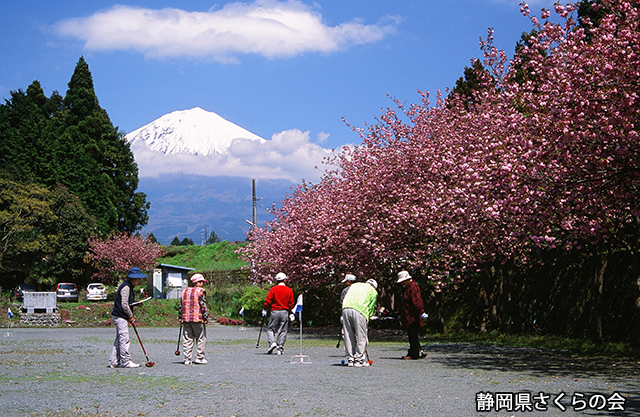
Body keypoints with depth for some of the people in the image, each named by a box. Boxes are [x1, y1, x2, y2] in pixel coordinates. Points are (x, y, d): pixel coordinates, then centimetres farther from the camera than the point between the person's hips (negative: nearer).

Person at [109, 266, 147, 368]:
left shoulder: (129, 286, 16)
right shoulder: (126, 287, -16)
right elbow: (124, 304, -20)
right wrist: (131, 316, -10)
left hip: (121, 317, 11)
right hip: (120, 316, -11)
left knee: (119, 339, 12)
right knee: (124, 338, -8)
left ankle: (114, 362, 15)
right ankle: (126, 361, -5)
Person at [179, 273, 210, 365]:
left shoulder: (185, 291, 15)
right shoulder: (201, 291, -5)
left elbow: (180, 306, 16)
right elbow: (203, 305, -10)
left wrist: (181, 318, 21)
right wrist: (206, 318, -7)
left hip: (186, 319, 6)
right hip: (198, 319, -6)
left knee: (187, 339, 7)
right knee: (201, 338, 4)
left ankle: (187, 359, 6)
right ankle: (199, 358, 2)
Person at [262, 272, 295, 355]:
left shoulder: (273, 289, 0)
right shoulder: (289, 290, 4)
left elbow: (268, 300, -4)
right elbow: (291, 303, 5)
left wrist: (264, 309, 6)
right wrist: (291, 314, 12)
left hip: (275, 312, -1)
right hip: (285, 312, 1)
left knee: (270, 329, 9)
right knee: (282, 331, 4)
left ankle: (272, 343, -13)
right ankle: (280, 348, 1)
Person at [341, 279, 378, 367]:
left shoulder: (354, 285, 32)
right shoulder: (373, 291, 20)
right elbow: (371, 307, 12)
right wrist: (367, 319, 16)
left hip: (345, 309, 4)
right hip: (359, 311, -4)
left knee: (348, 336, 10)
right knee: (361, 337, 4)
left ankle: (350, 359, 14)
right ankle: (359, 360, 3)